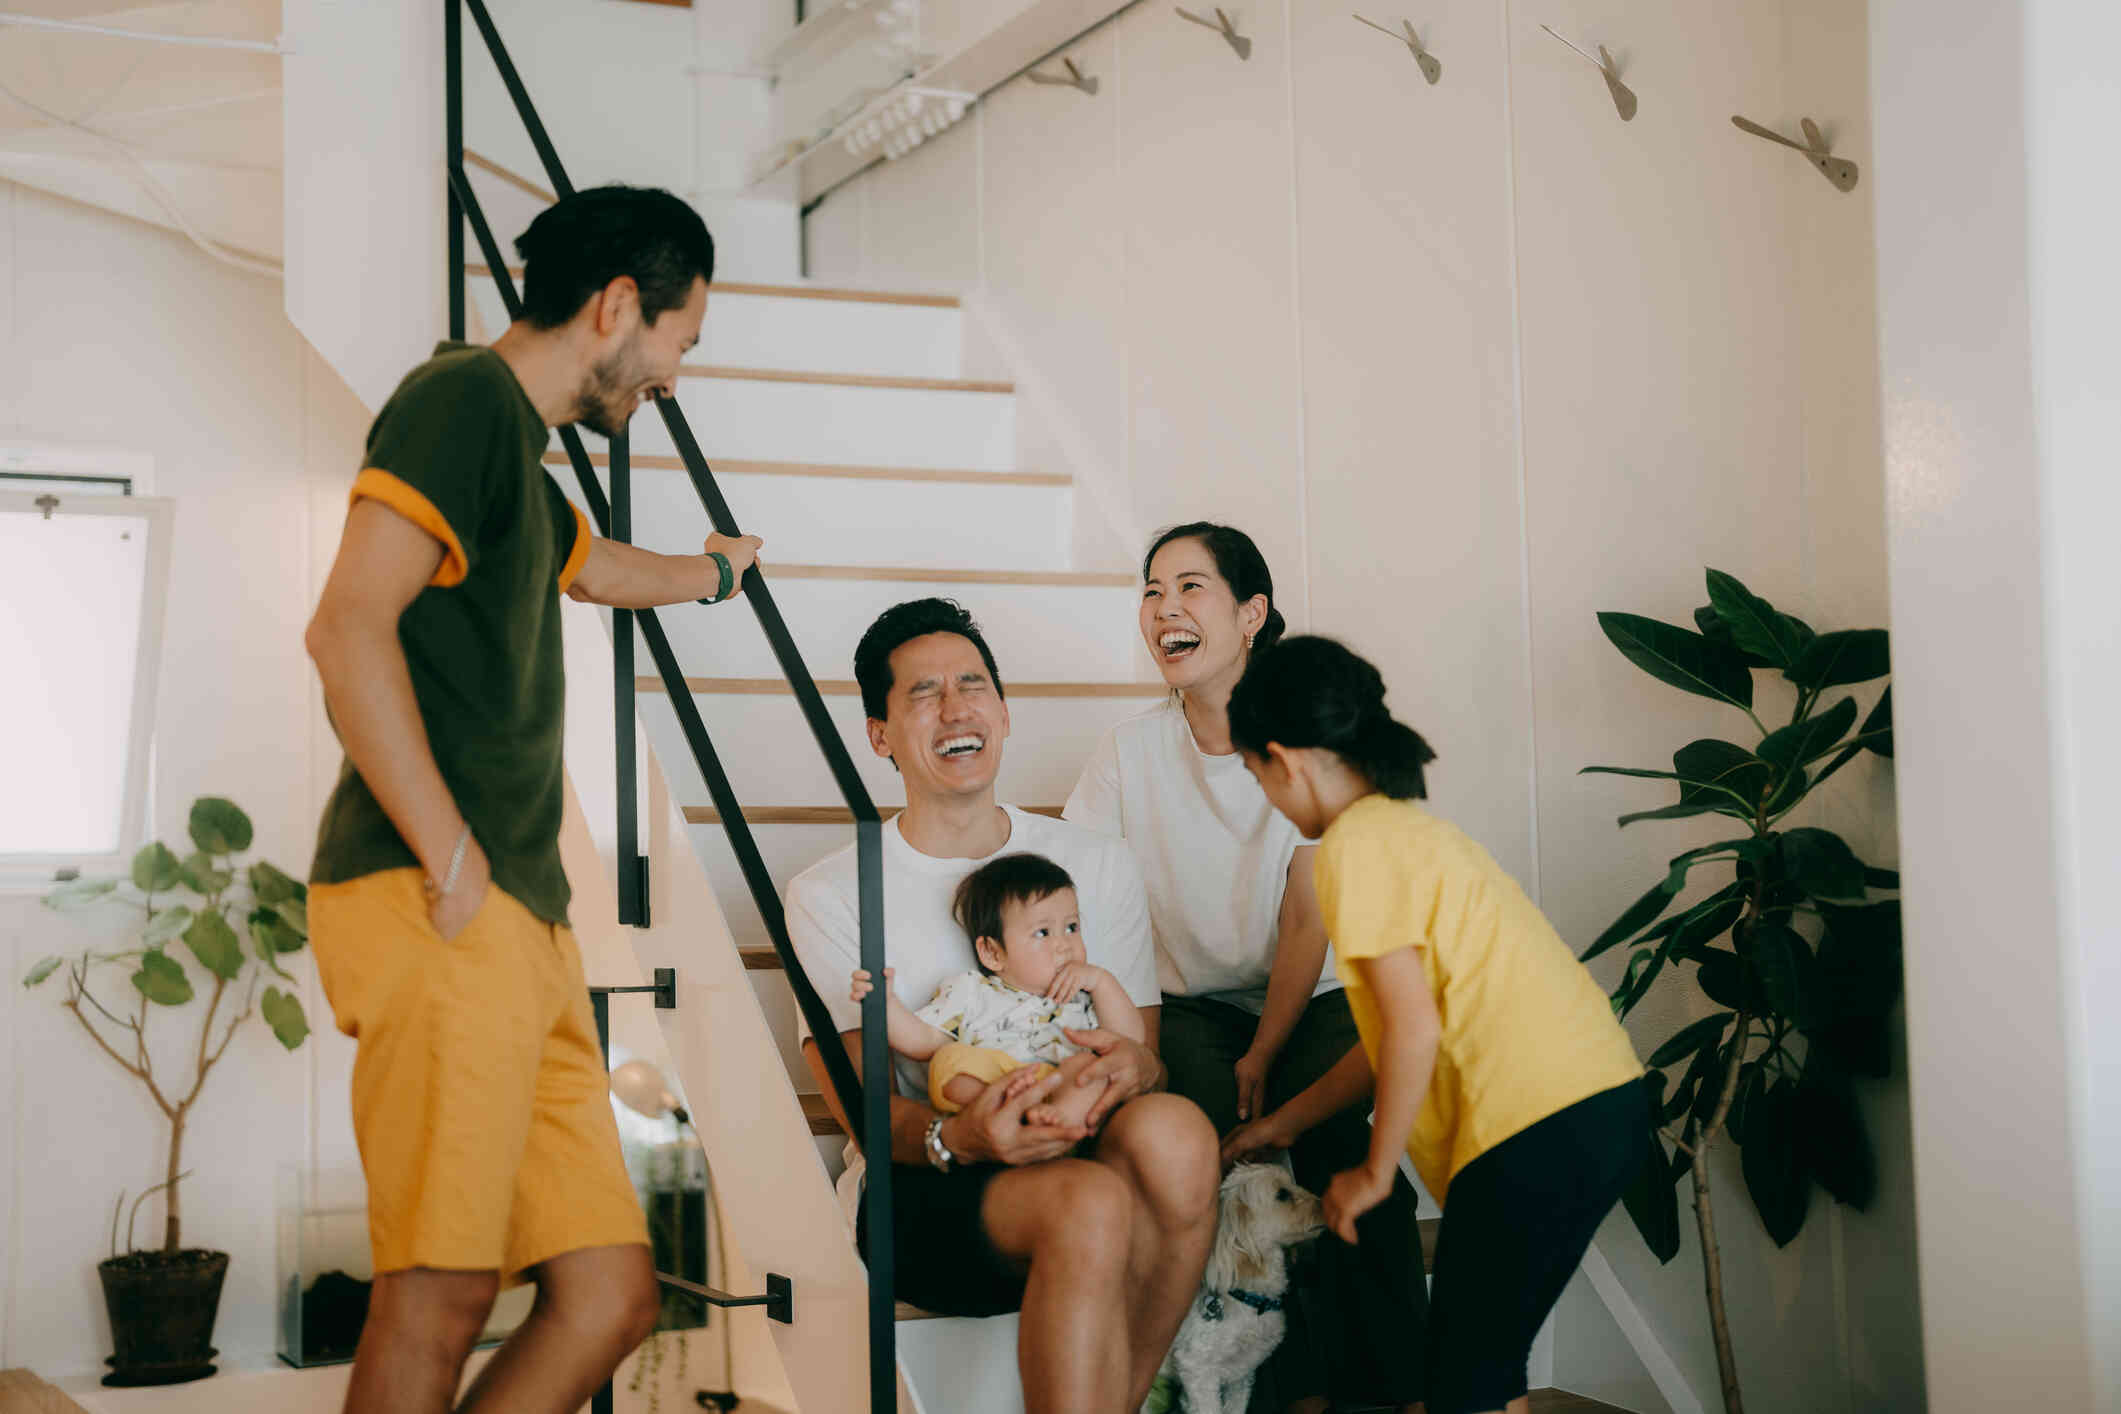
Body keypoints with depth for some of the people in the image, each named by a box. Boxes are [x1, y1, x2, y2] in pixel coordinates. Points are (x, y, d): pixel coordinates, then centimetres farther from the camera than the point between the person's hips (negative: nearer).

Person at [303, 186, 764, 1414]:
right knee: (442, 1290, -15)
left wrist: (714, 571, 72)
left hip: (524, 923, 10)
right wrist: (449, 861, -17)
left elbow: (591, 567, 52)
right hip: (438, 912, -10)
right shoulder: (465, 398, -3)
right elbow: (349, 630, -17)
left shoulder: (521, 458, 27)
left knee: (611, 1295, 2)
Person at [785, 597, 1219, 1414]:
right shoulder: (831, 895, 6)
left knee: (1171, 1131, -32)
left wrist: (1131, 1066, -16)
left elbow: (1147, 1052, 11)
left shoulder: (1097, 865, 16)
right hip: (918, 1193, -3)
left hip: (1086, 1155, 3)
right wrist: (956, 1138, -27)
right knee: (1089, 1203, -35)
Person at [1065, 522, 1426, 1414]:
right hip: (1190, 1007, 1)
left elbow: (1308, 923, -7)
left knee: (1342, 1143, -30)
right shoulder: (1131, 752, 0)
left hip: (1309, 1003, -1)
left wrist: (1263, 1056, -17)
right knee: (1225, 1149, -30)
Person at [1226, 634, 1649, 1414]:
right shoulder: (1413, 827, 21)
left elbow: (1414, 1029, -14)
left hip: (1541, 1127, -9)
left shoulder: (1358, 841, -7)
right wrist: (1279, 1125, 32)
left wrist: (1374, 1173, -2)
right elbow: (1394, 1034, 25)